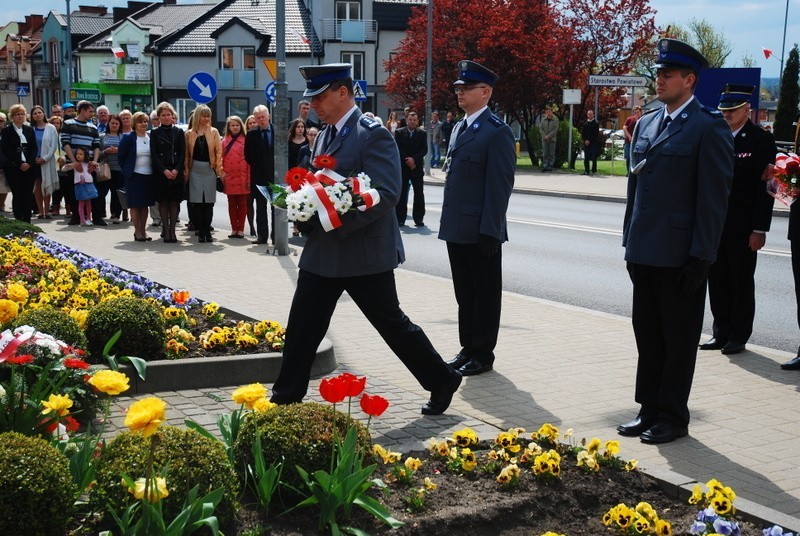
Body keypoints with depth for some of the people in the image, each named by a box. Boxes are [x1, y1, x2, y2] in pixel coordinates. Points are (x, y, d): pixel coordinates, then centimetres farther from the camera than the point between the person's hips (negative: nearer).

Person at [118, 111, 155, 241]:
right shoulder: (128, 138, -5)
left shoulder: (151, 137, 6)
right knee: (135, 204, 0)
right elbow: (121, 156, 0)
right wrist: (127, 171, 2)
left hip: (149, 175, 4)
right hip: (134, 176, -4)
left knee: (145, 204, 10)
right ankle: (137, 232, 8)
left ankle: (143, 230, 18)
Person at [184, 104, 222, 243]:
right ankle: (201, 232, 3)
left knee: (209, 203, -1)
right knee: (197, 202, -2)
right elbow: (186, 154, 8)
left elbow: (218, 151, 4)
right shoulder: (189, 134, 8)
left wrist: (219, 169, -4)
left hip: (209, 169, 0)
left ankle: (207, 231, 5)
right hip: (195, 169, 0)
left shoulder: (214, 132, 7)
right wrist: (186, 171, 1)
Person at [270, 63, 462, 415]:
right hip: (322, 252, 8)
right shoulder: (325, 135, 14)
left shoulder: (373, 134, -13)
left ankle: (442, 381, 21)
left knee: (392, 323, 4)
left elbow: (386, 194, -21)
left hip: (365, 252, -8)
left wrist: (338, 224, -24)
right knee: (302, 325, 7)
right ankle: (287, 397, 17)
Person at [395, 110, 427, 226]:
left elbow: (424, 150, -1)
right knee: (401, 193, 0)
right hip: (402, 167, -1)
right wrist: (407, 160, -12)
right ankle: (400, 218, 5)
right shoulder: (399, 133, 6)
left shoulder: (422, 134, 8)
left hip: (417, 167, 1)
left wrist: (414, 159, -14)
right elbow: (397, 149, -2)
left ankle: (419, 218, 5)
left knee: (419, 193, -1)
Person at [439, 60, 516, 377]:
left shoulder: (497, 132, -12)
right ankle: (467, 348, 26)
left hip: (481, 231, -8)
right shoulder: (459, 128, 15)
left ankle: (483, 354, 13)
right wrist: (449, 221, 15)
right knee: (464, 292, 15)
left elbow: (500, 185, -16)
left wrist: (490, 231, -20)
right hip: (457, 229, 8)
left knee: (485, 294, 4)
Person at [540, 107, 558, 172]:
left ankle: (550, 166, 4)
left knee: (552, 154, 0)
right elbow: (540, 129, 5)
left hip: (552, 139, -2)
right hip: (544, 139, 2)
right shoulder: (543, 120, 9)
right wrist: (544, 136, -9)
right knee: (545, 154, -1)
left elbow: (555, 130, -5)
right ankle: (545, 166, -1)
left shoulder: (555, 120, 1)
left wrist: (549, 136, -13)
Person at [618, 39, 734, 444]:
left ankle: (673, 417, 16)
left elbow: (714, 198, -12)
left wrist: (700, 258, -15)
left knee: (679, 339, 5)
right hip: (645, 251, 7)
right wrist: (631, 243, 14)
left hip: (681, 255, -7)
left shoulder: (709, 127, -9)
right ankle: (650, 410, 25)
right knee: (647, 334, 14)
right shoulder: (645, 125, 13)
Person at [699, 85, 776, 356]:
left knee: (741, 282, 5)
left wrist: (760, 229, -14)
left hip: (742, 228, -5)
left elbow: (766, 187, -9)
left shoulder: (761, 139, -5)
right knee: (717, 280, 11)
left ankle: (738, 336, 15)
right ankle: (721, 332, 22)